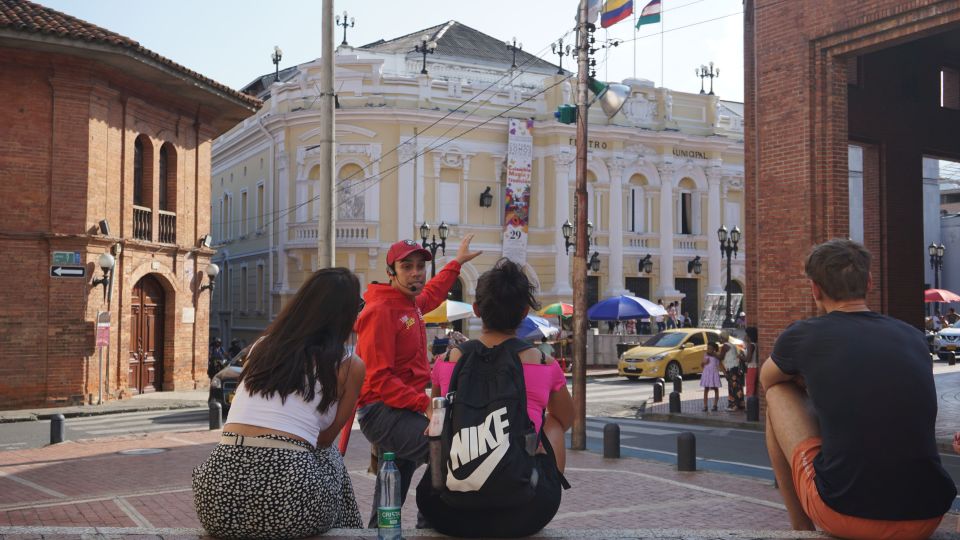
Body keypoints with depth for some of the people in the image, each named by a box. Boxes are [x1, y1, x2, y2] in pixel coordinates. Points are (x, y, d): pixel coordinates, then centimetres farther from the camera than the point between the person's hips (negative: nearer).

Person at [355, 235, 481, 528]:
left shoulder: (411, 304, 13)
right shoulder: (380, 311, -14)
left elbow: (430, 294, 41)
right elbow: (379, 379, -20)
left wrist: (457, 262, 49)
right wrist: (425, 404, -27)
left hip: (401, 411, 10)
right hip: (381, 412, -10)